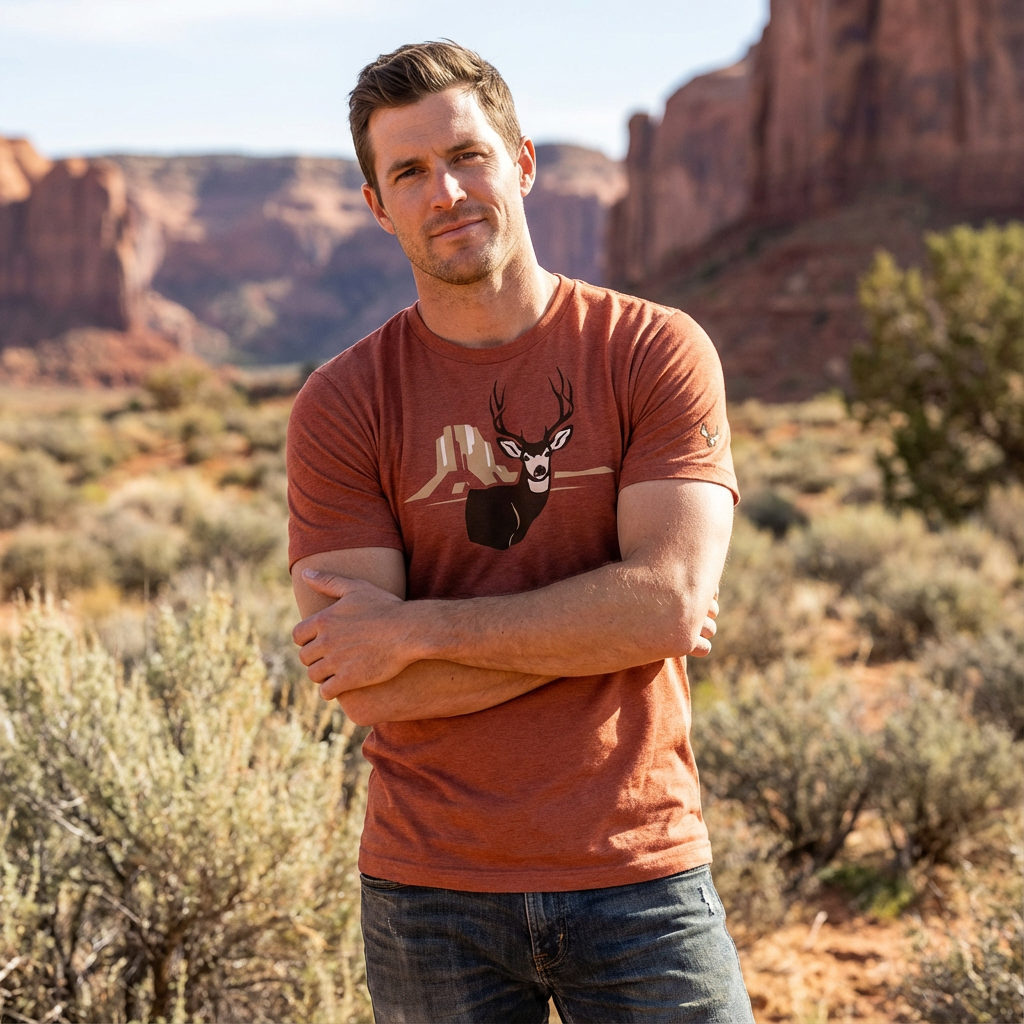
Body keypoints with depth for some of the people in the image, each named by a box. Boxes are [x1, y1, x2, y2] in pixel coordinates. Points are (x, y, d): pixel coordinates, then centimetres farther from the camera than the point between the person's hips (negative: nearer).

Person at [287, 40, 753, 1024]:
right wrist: (599, 629, -14)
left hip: (636, 868, 0)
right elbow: (367, 689, -11)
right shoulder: (340, 406, -3)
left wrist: (419, 628, -15)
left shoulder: (656, 351, -3)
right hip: (431, 893, 1)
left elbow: (670, 602, -14)